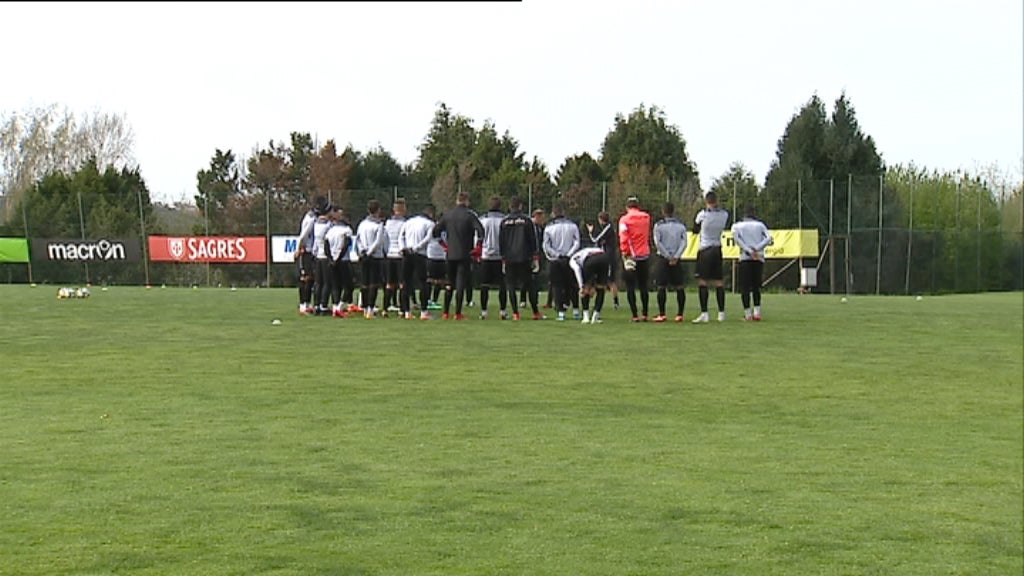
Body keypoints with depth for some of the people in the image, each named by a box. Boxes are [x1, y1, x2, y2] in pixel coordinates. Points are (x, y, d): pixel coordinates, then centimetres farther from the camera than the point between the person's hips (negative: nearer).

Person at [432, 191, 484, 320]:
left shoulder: (447, 215, 7)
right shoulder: (469, 215, -7)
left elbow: (435, 231, 8)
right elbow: (480, 231, -18)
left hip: (450, 254, 4)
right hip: (464, 255, -4)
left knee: (449, 284, 14)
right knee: (461, 284, -1)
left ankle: (446, 313, 14)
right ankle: (458, 313, -4)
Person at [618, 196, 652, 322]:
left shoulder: (624, 219, -7)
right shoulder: (646, 217, 6)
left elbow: (623, 239, -14)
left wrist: (625, 254, -12)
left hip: (631, 256, -4)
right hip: (644, 255, 4)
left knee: (630, 287, 1)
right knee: (643, 286, 13)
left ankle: (635, 315, -5)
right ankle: (645, 314, 13)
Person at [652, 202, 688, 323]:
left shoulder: (658, 225, -2)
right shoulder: (681, 225, 6)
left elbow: (658, 243, -9)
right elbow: (684, 243, -2)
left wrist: (668, 257, -6)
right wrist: (675, 257, -7)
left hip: (662, 258, -3)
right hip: (676, 259, 3)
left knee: (661, 287, -1)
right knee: (679, 287, 6)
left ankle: (662, 314, -4)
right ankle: (680, 314, 4)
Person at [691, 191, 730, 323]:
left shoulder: (702, 214, -11)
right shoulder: (724, 214, 0)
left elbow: (695, 230, 5)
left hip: (705, 249, -5)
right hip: (717, 249, 5)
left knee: (702, 282, -5)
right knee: (718, 282, 10)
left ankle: (704, 313, -13)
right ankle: (721, 313, 12)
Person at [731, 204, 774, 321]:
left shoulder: (737, 225, 12)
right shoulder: (760, 225, 15)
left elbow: (736, 238, -7)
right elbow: (769, 238, -1)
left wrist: (749, 251, -11)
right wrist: (757, 248, -8)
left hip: (745, 259, -2)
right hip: (759, 259, 2)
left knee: (744, 287, 1)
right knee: (756, 287, 12)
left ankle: (747, 314, -7)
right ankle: (757, 312, -1)